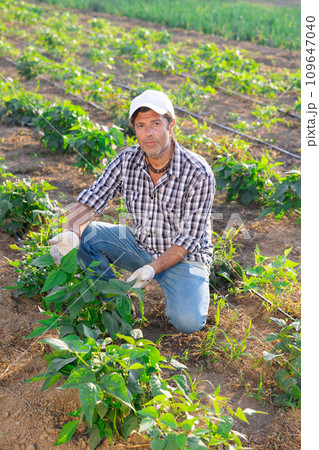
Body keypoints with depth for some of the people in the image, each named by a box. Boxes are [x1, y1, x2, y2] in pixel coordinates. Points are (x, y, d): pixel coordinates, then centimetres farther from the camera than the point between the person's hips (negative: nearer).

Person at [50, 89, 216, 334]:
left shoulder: (198, 173, -23)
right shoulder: (127, 160, -10)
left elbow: (189, 238, -20)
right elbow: (90, 200, -7)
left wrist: (153, 268, -31)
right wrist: (71, 232, -28)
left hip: (183, 257, -4)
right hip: (139, 246, 5)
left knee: (188, 322, -27)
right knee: (84, 233, -15)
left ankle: (179, 291, 9)